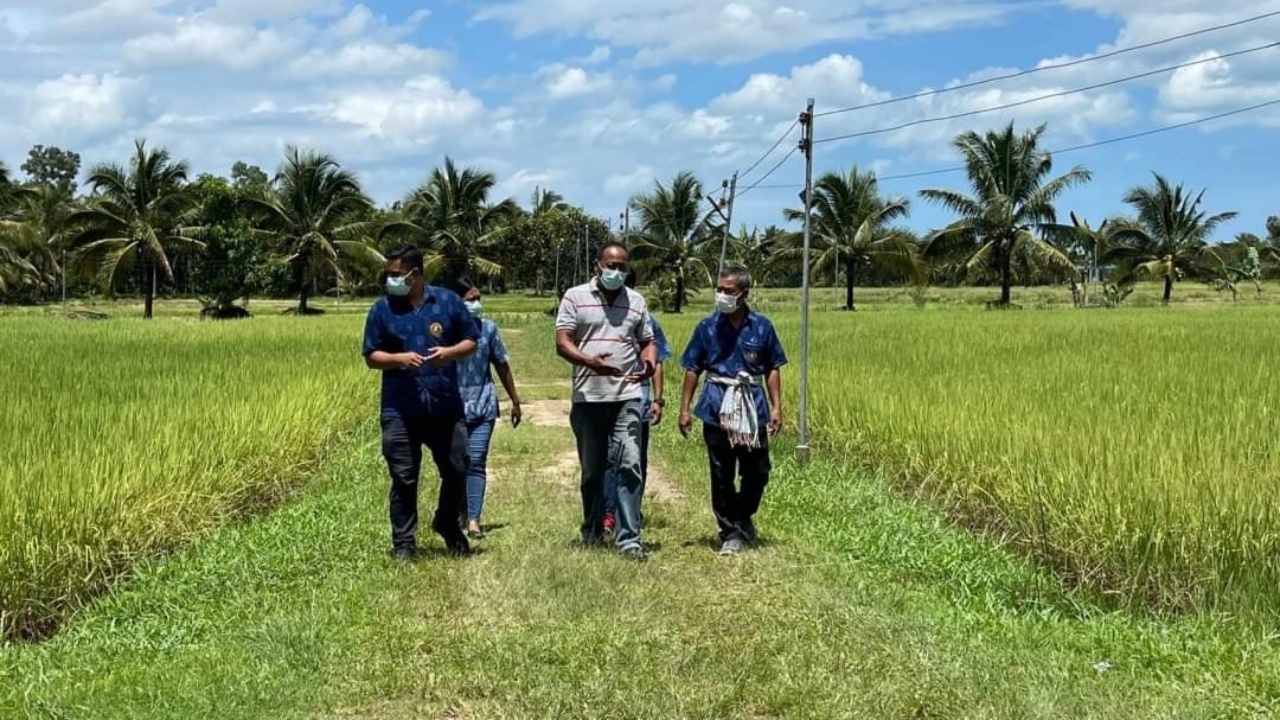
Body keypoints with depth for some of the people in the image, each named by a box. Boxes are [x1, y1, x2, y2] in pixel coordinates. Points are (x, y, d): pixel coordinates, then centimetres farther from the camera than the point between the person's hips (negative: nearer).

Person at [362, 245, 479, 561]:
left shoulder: (448, 301, 4)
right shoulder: (383, 309, 3)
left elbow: (471, 341, 9)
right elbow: (371, 356, 5)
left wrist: (450, 352, -11)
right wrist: (399, 358, -14)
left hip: (446, 406, 1)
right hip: (400, 410, -1)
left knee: (457, 470, 8)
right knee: (404, 478, 3)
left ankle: (447, 524, 34)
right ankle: (403, 543, 13)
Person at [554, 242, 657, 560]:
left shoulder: (636, 301, 12)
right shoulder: (575, 297, 3)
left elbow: (647, 341, 17)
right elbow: (562, 343, -5)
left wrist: (650, 361, -7)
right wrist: (589, 361, -24)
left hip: (627, 396, 1)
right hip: (588, 398, -1)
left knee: (630, 464, -10)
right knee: (592, 470, 10)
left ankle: (629, 538, -9)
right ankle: (592, 532, 26)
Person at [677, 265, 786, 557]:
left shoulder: (762, 327, 0)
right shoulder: (707, 327, -1)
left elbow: (773, 369, 7)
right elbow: (693, 370, 4)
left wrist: (776, 407, 0)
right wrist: (684, 409, 1)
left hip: (753, 407, 1)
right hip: (717, 409, -1)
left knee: (758, 472, 7)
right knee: (722, 475, 5)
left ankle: (743, 516, 33)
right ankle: (730, 532, 17)